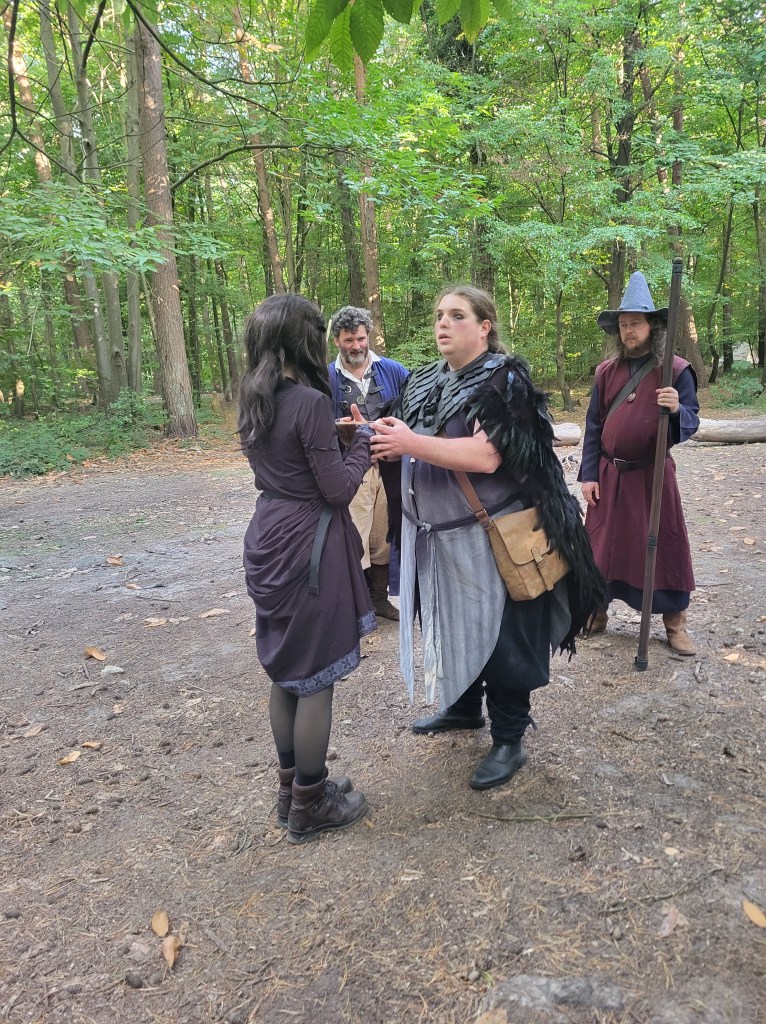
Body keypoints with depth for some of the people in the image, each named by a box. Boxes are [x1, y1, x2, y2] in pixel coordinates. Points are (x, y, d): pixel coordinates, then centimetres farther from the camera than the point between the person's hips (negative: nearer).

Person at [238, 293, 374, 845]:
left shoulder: (256, 401, 7)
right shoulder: (311, 402, -18)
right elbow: (338, 489, -16)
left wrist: (340, 433, 14)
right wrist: (364, 437, -2)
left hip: (270, 537, 9)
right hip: (309, 545, -9)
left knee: (287, 672, 18)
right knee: (315, 678, 5)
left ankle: (293, 788, 34)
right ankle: (310, 808, 21)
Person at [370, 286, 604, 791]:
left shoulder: (502, 379, -13)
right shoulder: (425, 382, 11)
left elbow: (486, 456, -24)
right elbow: (416, 447, 14)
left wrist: (411, 443, -26)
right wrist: (388, 441, -8)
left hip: (489, 538, -7)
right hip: (436, 537, 7)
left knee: (497, 636, 3)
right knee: (451, 627, 19)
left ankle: (509, 741, 19)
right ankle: (464, 708, 41)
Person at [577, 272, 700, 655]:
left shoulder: (676, 370, -5)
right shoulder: (606, 372, 4)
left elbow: (691, 423, -6)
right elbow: (593, 426, 5)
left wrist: (677, 409, -30)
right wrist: (588, 475, -1)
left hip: (652, 475, -2)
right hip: (609, 475, 3)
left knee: (664, 547, 5)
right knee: (601, 545, 9)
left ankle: (675, 623, 19)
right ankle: (596, 612, 26)